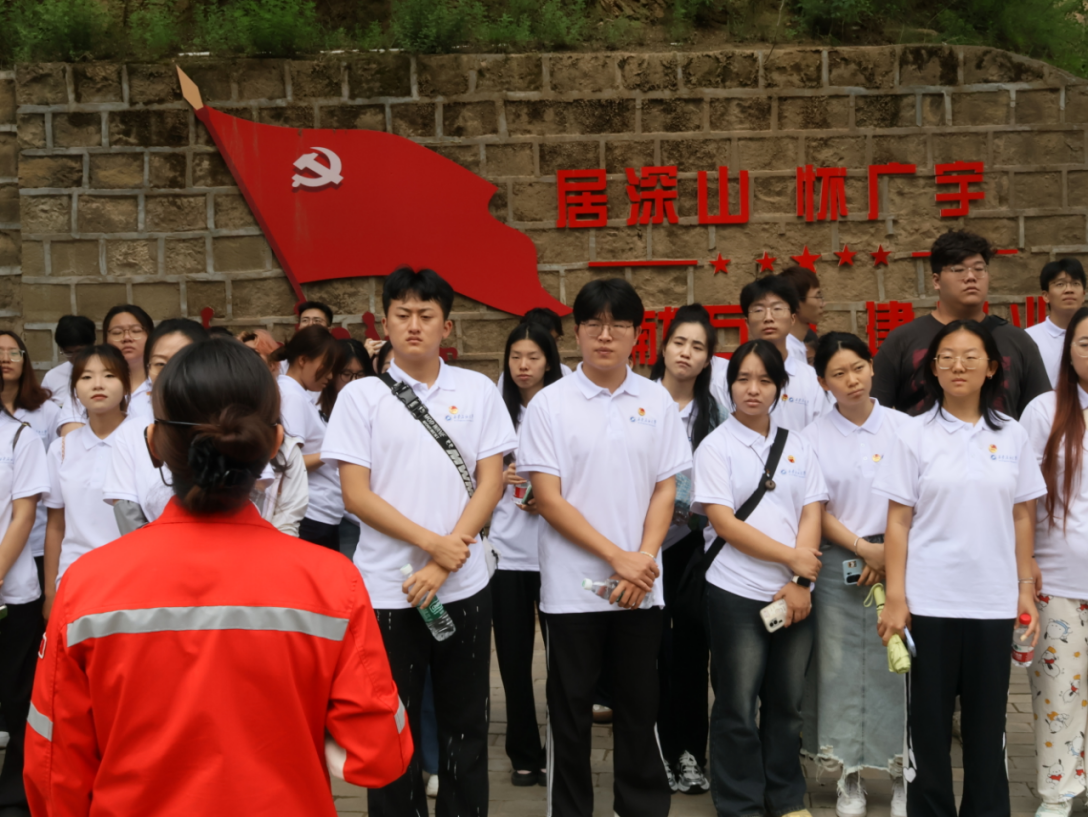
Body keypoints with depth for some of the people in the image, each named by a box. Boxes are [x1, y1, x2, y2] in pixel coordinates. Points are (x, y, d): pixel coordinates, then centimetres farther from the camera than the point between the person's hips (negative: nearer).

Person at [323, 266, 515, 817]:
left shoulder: (478, 391, 4)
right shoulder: (360, 396, -1)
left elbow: (490, 482, -1)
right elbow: (357, 495, -6)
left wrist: (445, 563, -10)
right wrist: (433, 543, -12)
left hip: (463, 586, 2)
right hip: (386, 588, -1)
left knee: (465, 722, 10)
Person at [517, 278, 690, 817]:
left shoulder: (657, 402, 4)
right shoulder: (550, 404, -5)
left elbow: (665, 489, 5)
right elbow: (548, 499, -9)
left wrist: (644, 560, -10)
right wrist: (617, 557, -14)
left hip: (641, 586, 2)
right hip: (572, 586, -2)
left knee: (639, 706, 11)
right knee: (571, 711, 7)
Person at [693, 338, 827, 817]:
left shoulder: (797, 445, 9)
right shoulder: (716, 446, -3)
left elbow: (811, 514, 4)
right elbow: (723, 522, -11)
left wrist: (799, 584, -8)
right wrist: (792, 557, -11)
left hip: (794, 594, 4)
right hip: (737, 593, -4)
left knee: (787, 702, 11)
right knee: (739, 706, 3)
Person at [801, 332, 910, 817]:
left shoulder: (902, 427, 2)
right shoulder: (815, 437, 3)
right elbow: (817, 509, 0)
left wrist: (891, 552, -9)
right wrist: (863, 548, -11)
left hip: (899, 560, 0)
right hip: (838, 564, 0)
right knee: (839, 668, 2)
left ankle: (903, 773, 10)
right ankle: (849, 777, 13)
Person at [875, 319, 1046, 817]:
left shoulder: (1012, 436, 5)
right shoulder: (915, 435, -1)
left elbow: (1022, 518, 10)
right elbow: (898, 522, -2)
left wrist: (1026, 590, 5)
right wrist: (895, 598, -8)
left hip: (994, 602, 2)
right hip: (930, 601, -2)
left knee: (988, 720, 9)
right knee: (928, 719, 5)